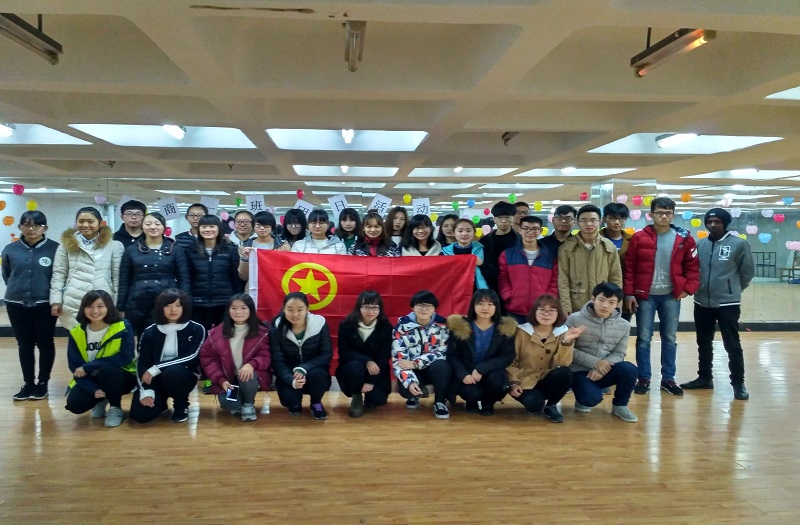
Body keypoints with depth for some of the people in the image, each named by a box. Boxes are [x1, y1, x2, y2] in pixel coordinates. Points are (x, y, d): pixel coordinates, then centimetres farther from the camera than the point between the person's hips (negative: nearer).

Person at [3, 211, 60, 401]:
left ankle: (42, 383, 21)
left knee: (45, 344, 8)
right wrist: (16, 288, 9)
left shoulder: (55, 248, -10)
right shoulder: (11, 249, 1)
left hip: (45, 304, -3)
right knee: (24, 345, 11)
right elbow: (6, 274, 17)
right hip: (17, 305, 3)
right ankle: (28, 383, 23)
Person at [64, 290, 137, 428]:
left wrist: (88, 367, -25)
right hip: (90, 380, 3)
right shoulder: (76, 333, -6)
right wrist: (93, 389, -22)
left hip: (122, 378, -3)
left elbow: (126, 357, -23)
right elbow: (74, 366, -7)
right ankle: (101, 401, 14)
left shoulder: (123, 327, -16)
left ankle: (116, 408, -9)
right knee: (75, 405, -23)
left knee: (106, 369, -35)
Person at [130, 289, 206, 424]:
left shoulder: (196, 329, -5)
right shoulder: (150, 332, 1)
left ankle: (181, 406, -6)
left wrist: (156, 369, -21)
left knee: (173, 372, -38)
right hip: (156, 379, 2)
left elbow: (191, 357, -17)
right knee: (140, 414, -20)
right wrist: (146, 391, -21)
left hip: (183, 376, -2)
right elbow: (141, 363, -5)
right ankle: (160, 403, 18)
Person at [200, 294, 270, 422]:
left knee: (246, 377, -37)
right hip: (227, 380, 1)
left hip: (250, 375, -1)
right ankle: (238, 404, 14)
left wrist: (251, 364, -33)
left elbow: (266, 357, -10)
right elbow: (207, 358, 0)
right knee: (227, 403, -28)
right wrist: (221, 380, -12)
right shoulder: (217, 333, -3)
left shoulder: (261, 332, -7)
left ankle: (248, 404, -3)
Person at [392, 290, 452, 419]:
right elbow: (398, 359, -16)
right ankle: (414, 395, 9)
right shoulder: (402, 326, -11)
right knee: (405, 388, -31)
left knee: (441, 366, -35)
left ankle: (440, 402, -9)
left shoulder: (442, 324, -9)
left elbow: (442, 353, -14)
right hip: (412, 370, 0)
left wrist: (415, 363, -23)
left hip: (435, 368, 0)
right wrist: (410, 381, -32)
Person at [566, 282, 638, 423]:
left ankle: (619, 406, 1)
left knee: (630, 369, -26)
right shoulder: (575, 319, -10)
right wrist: (595, 363, -20)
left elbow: (619, 353, 2)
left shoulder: (624, 325, 0)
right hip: (580, 372, -3)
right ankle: (583, 399, 9)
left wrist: (605, 364, -20)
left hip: (604, 371, 3)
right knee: (592, 398, -32)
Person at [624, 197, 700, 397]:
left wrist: (688, 288, -5)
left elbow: (693, 266, 6)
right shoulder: (639, 238, -3)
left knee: (670, 339, 10)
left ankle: (668, 379, 21)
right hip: (645, 295, -1)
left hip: (671, 296, 2)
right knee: (643, 338, 3)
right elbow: (629, 267, -3)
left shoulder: (684, 239, 1)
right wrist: (629, 293, -7)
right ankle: (644, 378, 14)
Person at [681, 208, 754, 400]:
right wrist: (701, 288, 6)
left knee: (732, 345, 1)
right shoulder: (699, 244, 4)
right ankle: (705, 377, 29)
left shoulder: (739, 244, -7)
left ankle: (738, 383, 12)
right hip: (702, 303, 4)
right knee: (704, 343, 15)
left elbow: (747, 272, 1)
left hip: (728, 303, -4)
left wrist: (732, 289, 9)